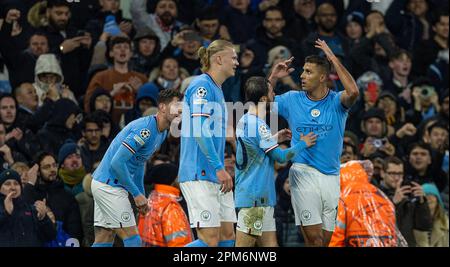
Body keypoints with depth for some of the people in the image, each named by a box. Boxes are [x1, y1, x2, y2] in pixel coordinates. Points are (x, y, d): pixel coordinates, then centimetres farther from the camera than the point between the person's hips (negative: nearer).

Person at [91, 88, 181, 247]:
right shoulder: (145, 129, -22)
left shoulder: (161, 133, 10)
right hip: (109, 185, -10)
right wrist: (137, 194, -20)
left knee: (104, 241, 10)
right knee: (132, 239, -11)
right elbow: (117, 162, -26)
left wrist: (141, 195, 17)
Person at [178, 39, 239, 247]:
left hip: (215, 176, 10)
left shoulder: (217, 89, 19)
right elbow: (200, 131, -19)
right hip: (200, 175, -10)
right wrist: (219, 168, -22)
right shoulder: (202, 86, -10)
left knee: (227, 236, 4)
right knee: (210, 240, -14)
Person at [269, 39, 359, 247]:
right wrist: (273, 78, 2)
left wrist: (333, 58, -17)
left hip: (331, 176, 1)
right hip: (303, 173, -1)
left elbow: (353, 92, -22)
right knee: (313, 236, -12)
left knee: (326, 238, 5)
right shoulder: (292, 99, 7)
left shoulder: (336, 101, -1)